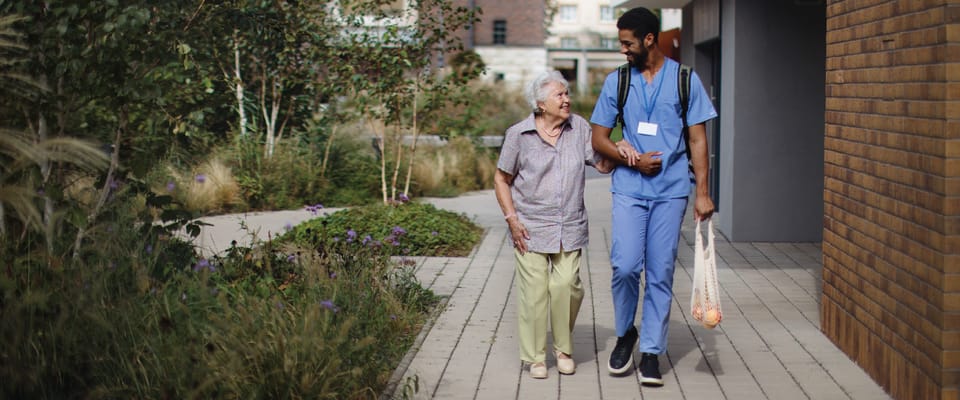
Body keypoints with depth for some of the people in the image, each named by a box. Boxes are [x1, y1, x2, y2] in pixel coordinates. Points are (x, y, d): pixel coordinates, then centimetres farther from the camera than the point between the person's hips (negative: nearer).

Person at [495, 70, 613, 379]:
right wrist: (512, 219, -4)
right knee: (535, 290, -3)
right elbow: (501, 180, 5)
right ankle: (535, 356, 13)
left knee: (567, 286, -6)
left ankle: (564, 349, 16)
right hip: (531, 227, -2)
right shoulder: (519, 134, -2)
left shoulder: (579, 128, 5)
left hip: (569, 227, 2)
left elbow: (603, 165, 8)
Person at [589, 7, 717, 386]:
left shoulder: (685, 79, 2)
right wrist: (633, 159, -9)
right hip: (629, 188, 1)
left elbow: (698, 139, 3)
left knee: (660, 273, 2)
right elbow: (599, 138, 8)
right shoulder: (616, 81, 6)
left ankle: (651, 351, 11)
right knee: (625, 266, -10)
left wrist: (703, 193, -4)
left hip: (671, 190, 0)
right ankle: (625, 333, 15)